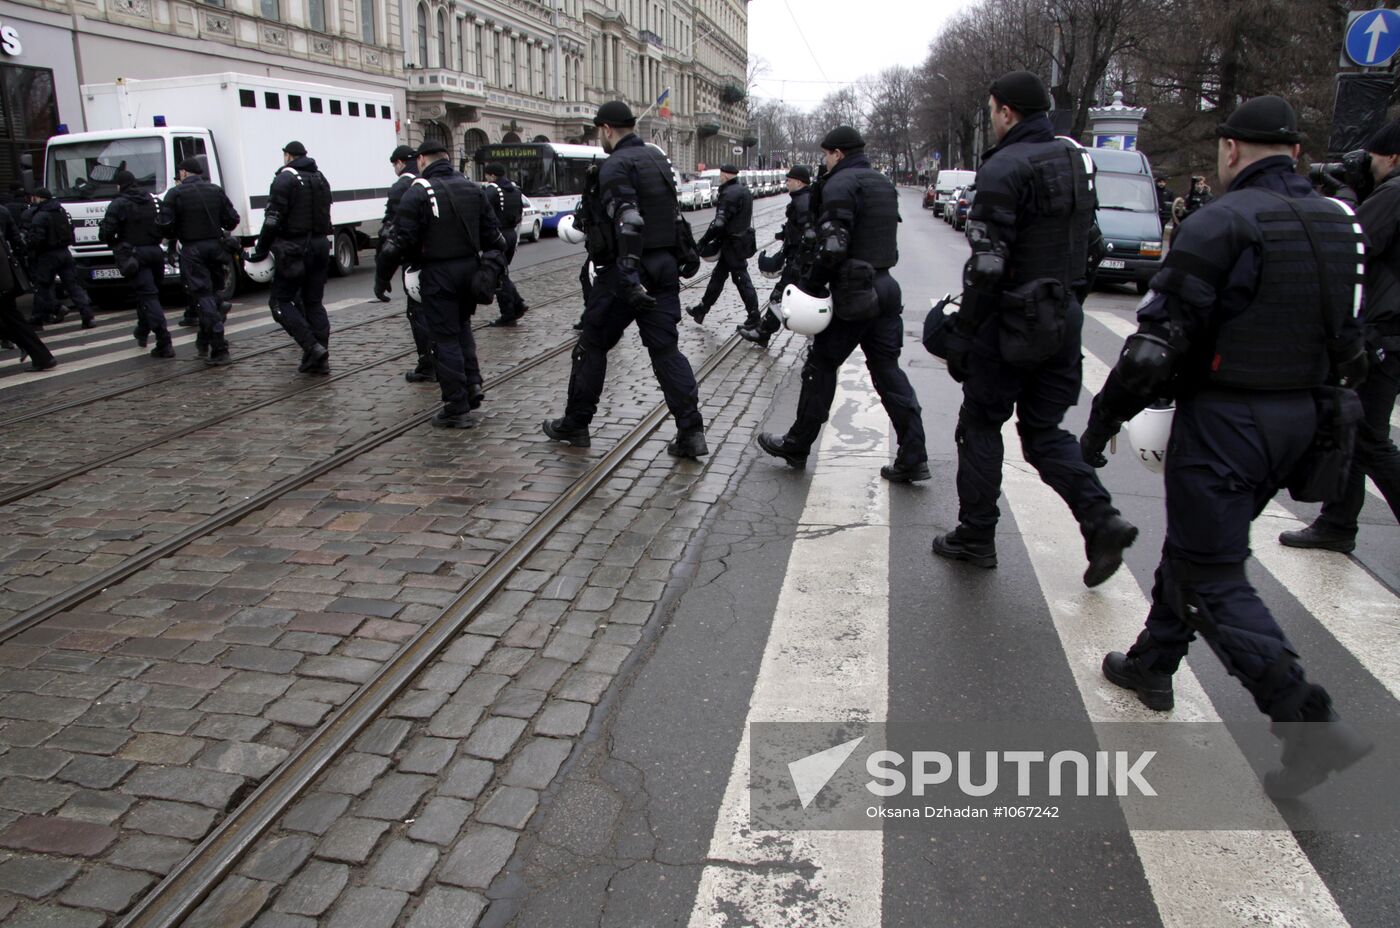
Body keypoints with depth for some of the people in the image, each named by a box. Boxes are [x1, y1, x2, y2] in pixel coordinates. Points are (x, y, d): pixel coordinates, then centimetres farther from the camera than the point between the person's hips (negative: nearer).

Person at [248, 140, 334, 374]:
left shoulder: (285, 179, -8)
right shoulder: (321, 179, 15)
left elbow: (273, 220, -13)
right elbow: (324, 216, 13)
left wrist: (260, 251, -7)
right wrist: (317, 240, 14)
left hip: (294, 249, -7)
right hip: (321, 246, 7)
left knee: (281, 302, 2)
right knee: (314, 302, 11)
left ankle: (312, 347, -13)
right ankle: (320, 359, 7)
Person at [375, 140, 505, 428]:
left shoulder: (418, 193, -10)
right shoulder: (473, 189, 9)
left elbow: (400, 242, -13)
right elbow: (493, 236, 11)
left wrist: (382, 278, -4)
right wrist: (491, 271, 19)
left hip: (438, 275, -6)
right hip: (469, 269, 6)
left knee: (446, 338, 0)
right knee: (462, 326, 25)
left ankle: (458, 408, 3)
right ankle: (473, 384, 13)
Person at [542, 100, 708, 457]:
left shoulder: (616, 166, -12)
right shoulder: (659, 159, 14)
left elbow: (627, 224, -24)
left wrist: (628, 277, -29)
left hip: (625, 271, -7)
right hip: (664, 268, 7)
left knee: (592, 346, 9)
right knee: (666, 349, 5)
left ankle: (575, 424, 21)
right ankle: (691, 433, -3)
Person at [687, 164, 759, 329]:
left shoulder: (729, 194, -19)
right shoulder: (744, 191, 11)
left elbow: (719, 224, -24)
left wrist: (704, 241, -13)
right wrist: (718, 240, 15)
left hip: (734, 244, -10)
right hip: (743, 239, 10)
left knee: (741, 279, -2)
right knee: (718, 276, 16)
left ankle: (753, 316, 4)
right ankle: (702, 309, 25)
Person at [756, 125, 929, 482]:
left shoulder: (840, 184, -11)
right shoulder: (883, 183, 17)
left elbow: (833, 245, -21)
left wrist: (811, 285, -10)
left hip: (853, 292, -8)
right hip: (885, 288, 8)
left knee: (821, 367, 5)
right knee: (888, 371, 8)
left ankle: (796, 446, 17)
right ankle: (913, 458, 6)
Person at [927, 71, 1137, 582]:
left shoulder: (1004, 169, -15)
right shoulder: (1076, 160, 11)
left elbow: (987, 266, -20)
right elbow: (1087, 242, 16)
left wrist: (961, 334, -15)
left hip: (1013, 324, -7)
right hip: (1065, 318, 7)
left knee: (980, 426, 9)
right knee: (1044, 430, 15)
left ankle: (976, 536, 17)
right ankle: (1101, 521, 0)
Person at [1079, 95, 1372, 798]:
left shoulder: (1221, 223, -15)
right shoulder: (1339, 226, 10)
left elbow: (1160, 342, -19)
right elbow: (1350, 344, 14)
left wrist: (1102, 420, -10)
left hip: (1224, 419, -8)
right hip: (1297, 420, 8)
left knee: (1212, 577, -1)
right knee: (1193, 545, 21)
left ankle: (1308, 721, -8)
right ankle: (1152, 665, 34)